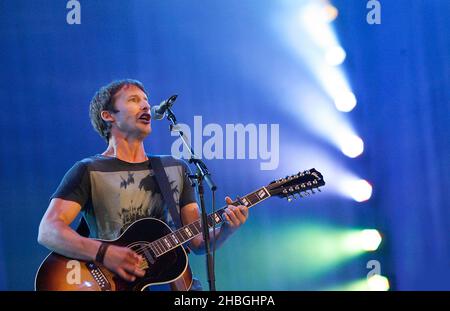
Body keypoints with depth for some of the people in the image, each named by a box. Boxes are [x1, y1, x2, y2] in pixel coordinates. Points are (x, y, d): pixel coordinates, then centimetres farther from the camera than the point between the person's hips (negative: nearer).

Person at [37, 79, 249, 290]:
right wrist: (103, 253, -24)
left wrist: (227, 229, -7)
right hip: (114, 282, -4)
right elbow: (48, 232, -11)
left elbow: (198, 243, 13)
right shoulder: (89, 171, 1)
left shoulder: (177, 169, 16)